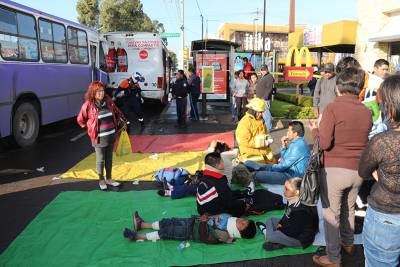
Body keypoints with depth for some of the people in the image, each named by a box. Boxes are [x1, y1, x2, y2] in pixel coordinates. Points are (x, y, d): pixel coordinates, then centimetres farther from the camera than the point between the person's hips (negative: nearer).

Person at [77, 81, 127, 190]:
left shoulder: (108, 101, 0)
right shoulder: (88, 105, -13)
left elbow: (117, 112, 17)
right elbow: (80, 120, -3)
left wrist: (124, 120, 18)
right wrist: (91, 128, 2)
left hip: (111, 135, 5)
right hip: (99, 137, -4)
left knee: (109, 158, 15)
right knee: (100, 159, 8)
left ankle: (109, 178, 30)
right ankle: (101, 180, 26)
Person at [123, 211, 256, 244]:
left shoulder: (224, 236, -26)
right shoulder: (230, 218, -4)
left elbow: (205, 238, -28)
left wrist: (203, 222, -36)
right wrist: (206, 216, 0)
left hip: (191, 232, -7)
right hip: (193, 220, 7)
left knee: (166, 233, -6)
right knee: (168, 222, 9)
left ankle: (137, 236, 9)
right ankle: (141, 224, 26)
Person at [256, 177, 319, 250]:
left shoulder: (302, 211, -32)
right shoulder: (292, 200, -8)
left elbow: (293, 232, -26)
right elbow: (286, 215, 11)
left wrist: (279, 230, -13)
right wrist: (280, 224, -1)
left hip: (300, 238, -10)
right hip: (291, 228, 10)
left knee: (269, 236, -22)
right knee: (270, 220, 16)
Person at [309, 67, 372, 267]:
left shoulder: (333, 108, -15)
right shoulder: (366, 112, 2)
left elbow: (324, 143, -18)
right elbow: (363, 141, 15)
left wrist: (315, 130, 1)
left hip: (334, 169, -6)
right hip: (358, 170, 6)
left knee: (331, 213, 7)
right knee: (349, 207, 25)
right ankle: (348, 243, 46)